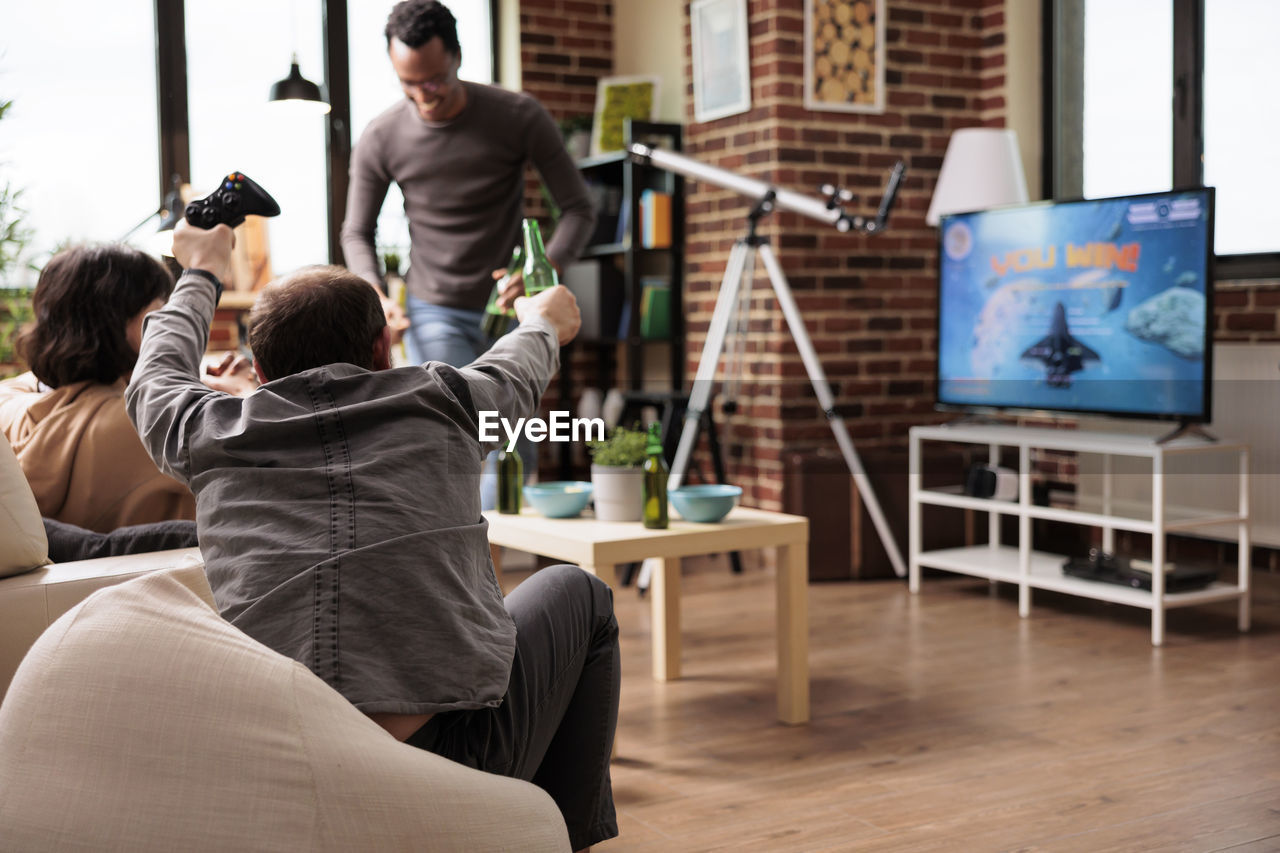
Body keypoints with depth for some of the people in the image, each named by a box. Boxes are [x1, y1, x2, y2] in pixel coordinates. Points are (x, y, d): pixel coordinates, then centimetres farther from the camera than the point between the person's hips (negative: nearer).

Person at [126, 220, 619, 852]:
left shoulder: (212, 431, 7)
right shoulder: (441, 403, 4)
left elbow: (157, 374, 32)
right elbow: (522, 366, 28)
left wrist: (201, 272, 51)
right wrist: (543, 321, 53)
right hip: (453, 779, -3)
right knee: (573, 593, 23)